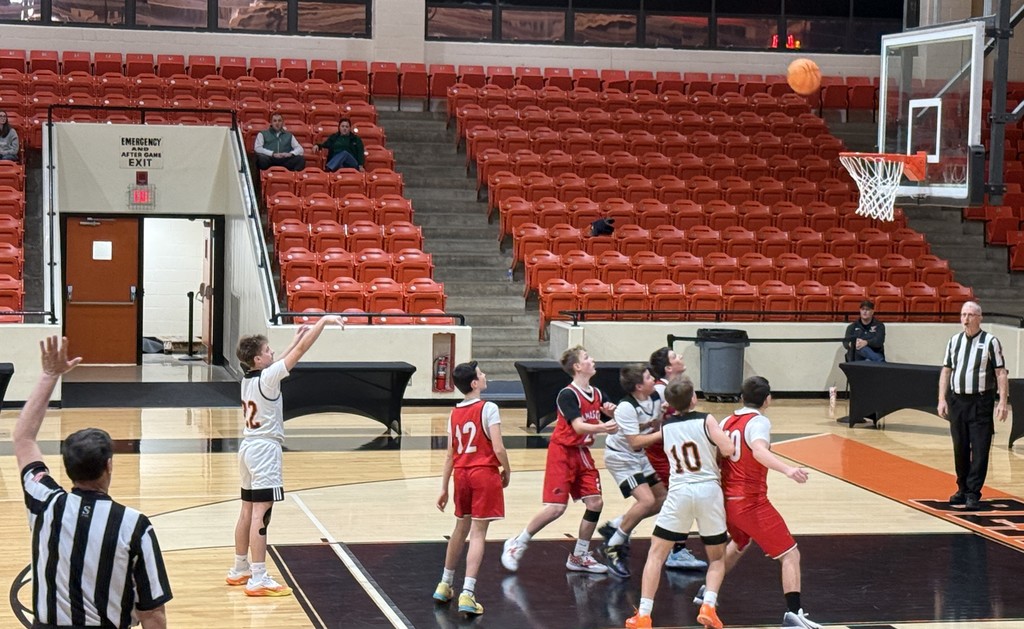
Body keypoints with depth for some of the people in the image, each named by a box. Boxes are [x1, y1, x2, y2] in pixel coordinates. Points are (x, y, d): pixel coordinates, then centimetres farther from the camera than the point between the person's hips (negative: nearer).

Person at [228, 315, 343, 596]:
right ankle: (258, 580, -13)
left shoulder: (248, 378, 8)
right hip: (265, 449, -9)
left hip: (249, 447, 9)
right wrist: (323, 321, -12)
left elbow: (275, 364, 28)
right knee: (261, 514, -10)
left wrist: (295, 339, 30)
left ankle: (240, 570, 25)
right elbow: (302, 351, -16)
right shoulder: (267, 377, -15)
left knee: (248, 511, 16)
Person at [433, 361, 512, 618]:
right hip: (485, 474, -6)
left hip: (461, 474, 6)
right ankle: (467, 594, -12)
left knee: (461, 528, 21)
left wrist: (444, 488, 13)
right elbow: (498, 448, -15)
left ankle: (445, 585, 32)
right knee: (478, 533, -5)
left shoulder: (454, 414, 9)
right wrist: (507, 470, 2)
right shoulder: (488, 408, -9)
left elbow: (449, 455, 10)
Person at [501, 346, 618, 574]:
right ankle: (516, 545, 5)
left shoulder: (596, 393, 6)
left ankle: (579, 557, 13)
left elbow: (613, 417, 16)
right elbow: (579, 426, -28)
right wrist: (602, 428, -45)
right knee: (556, 507, -12)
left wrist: (611, 412, -8)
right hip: (563, 452, -7)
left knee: (595, 502, -1)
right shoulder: (568, 395, -17)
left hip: (582, 453, 7)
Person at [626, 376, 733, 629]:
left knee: (656, 554, 9)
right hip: (709, 491, -1)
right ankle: (708, 606, -7)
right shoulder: (706, 420, -1)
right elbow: (728, 449, -11)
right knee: (718, 558, 15)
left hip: (679, 492, 1)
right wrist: (725, 433, 8)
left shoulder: (665, 426, 9)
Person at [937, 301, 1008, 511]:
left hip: (981, 402, -4)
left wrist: (1002, 401, -13)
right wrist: (942, 399, 5)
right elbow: (946, 371, 13)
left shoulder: (991, 342, -3)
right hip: (957, 401, 4)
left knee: (980, 450, -6)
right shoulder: (954, 341, 10)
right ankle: (962, 490, 22)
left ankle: (973, 494, -4)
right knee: (960, 448, 10)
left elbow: (1001, 373, -5)